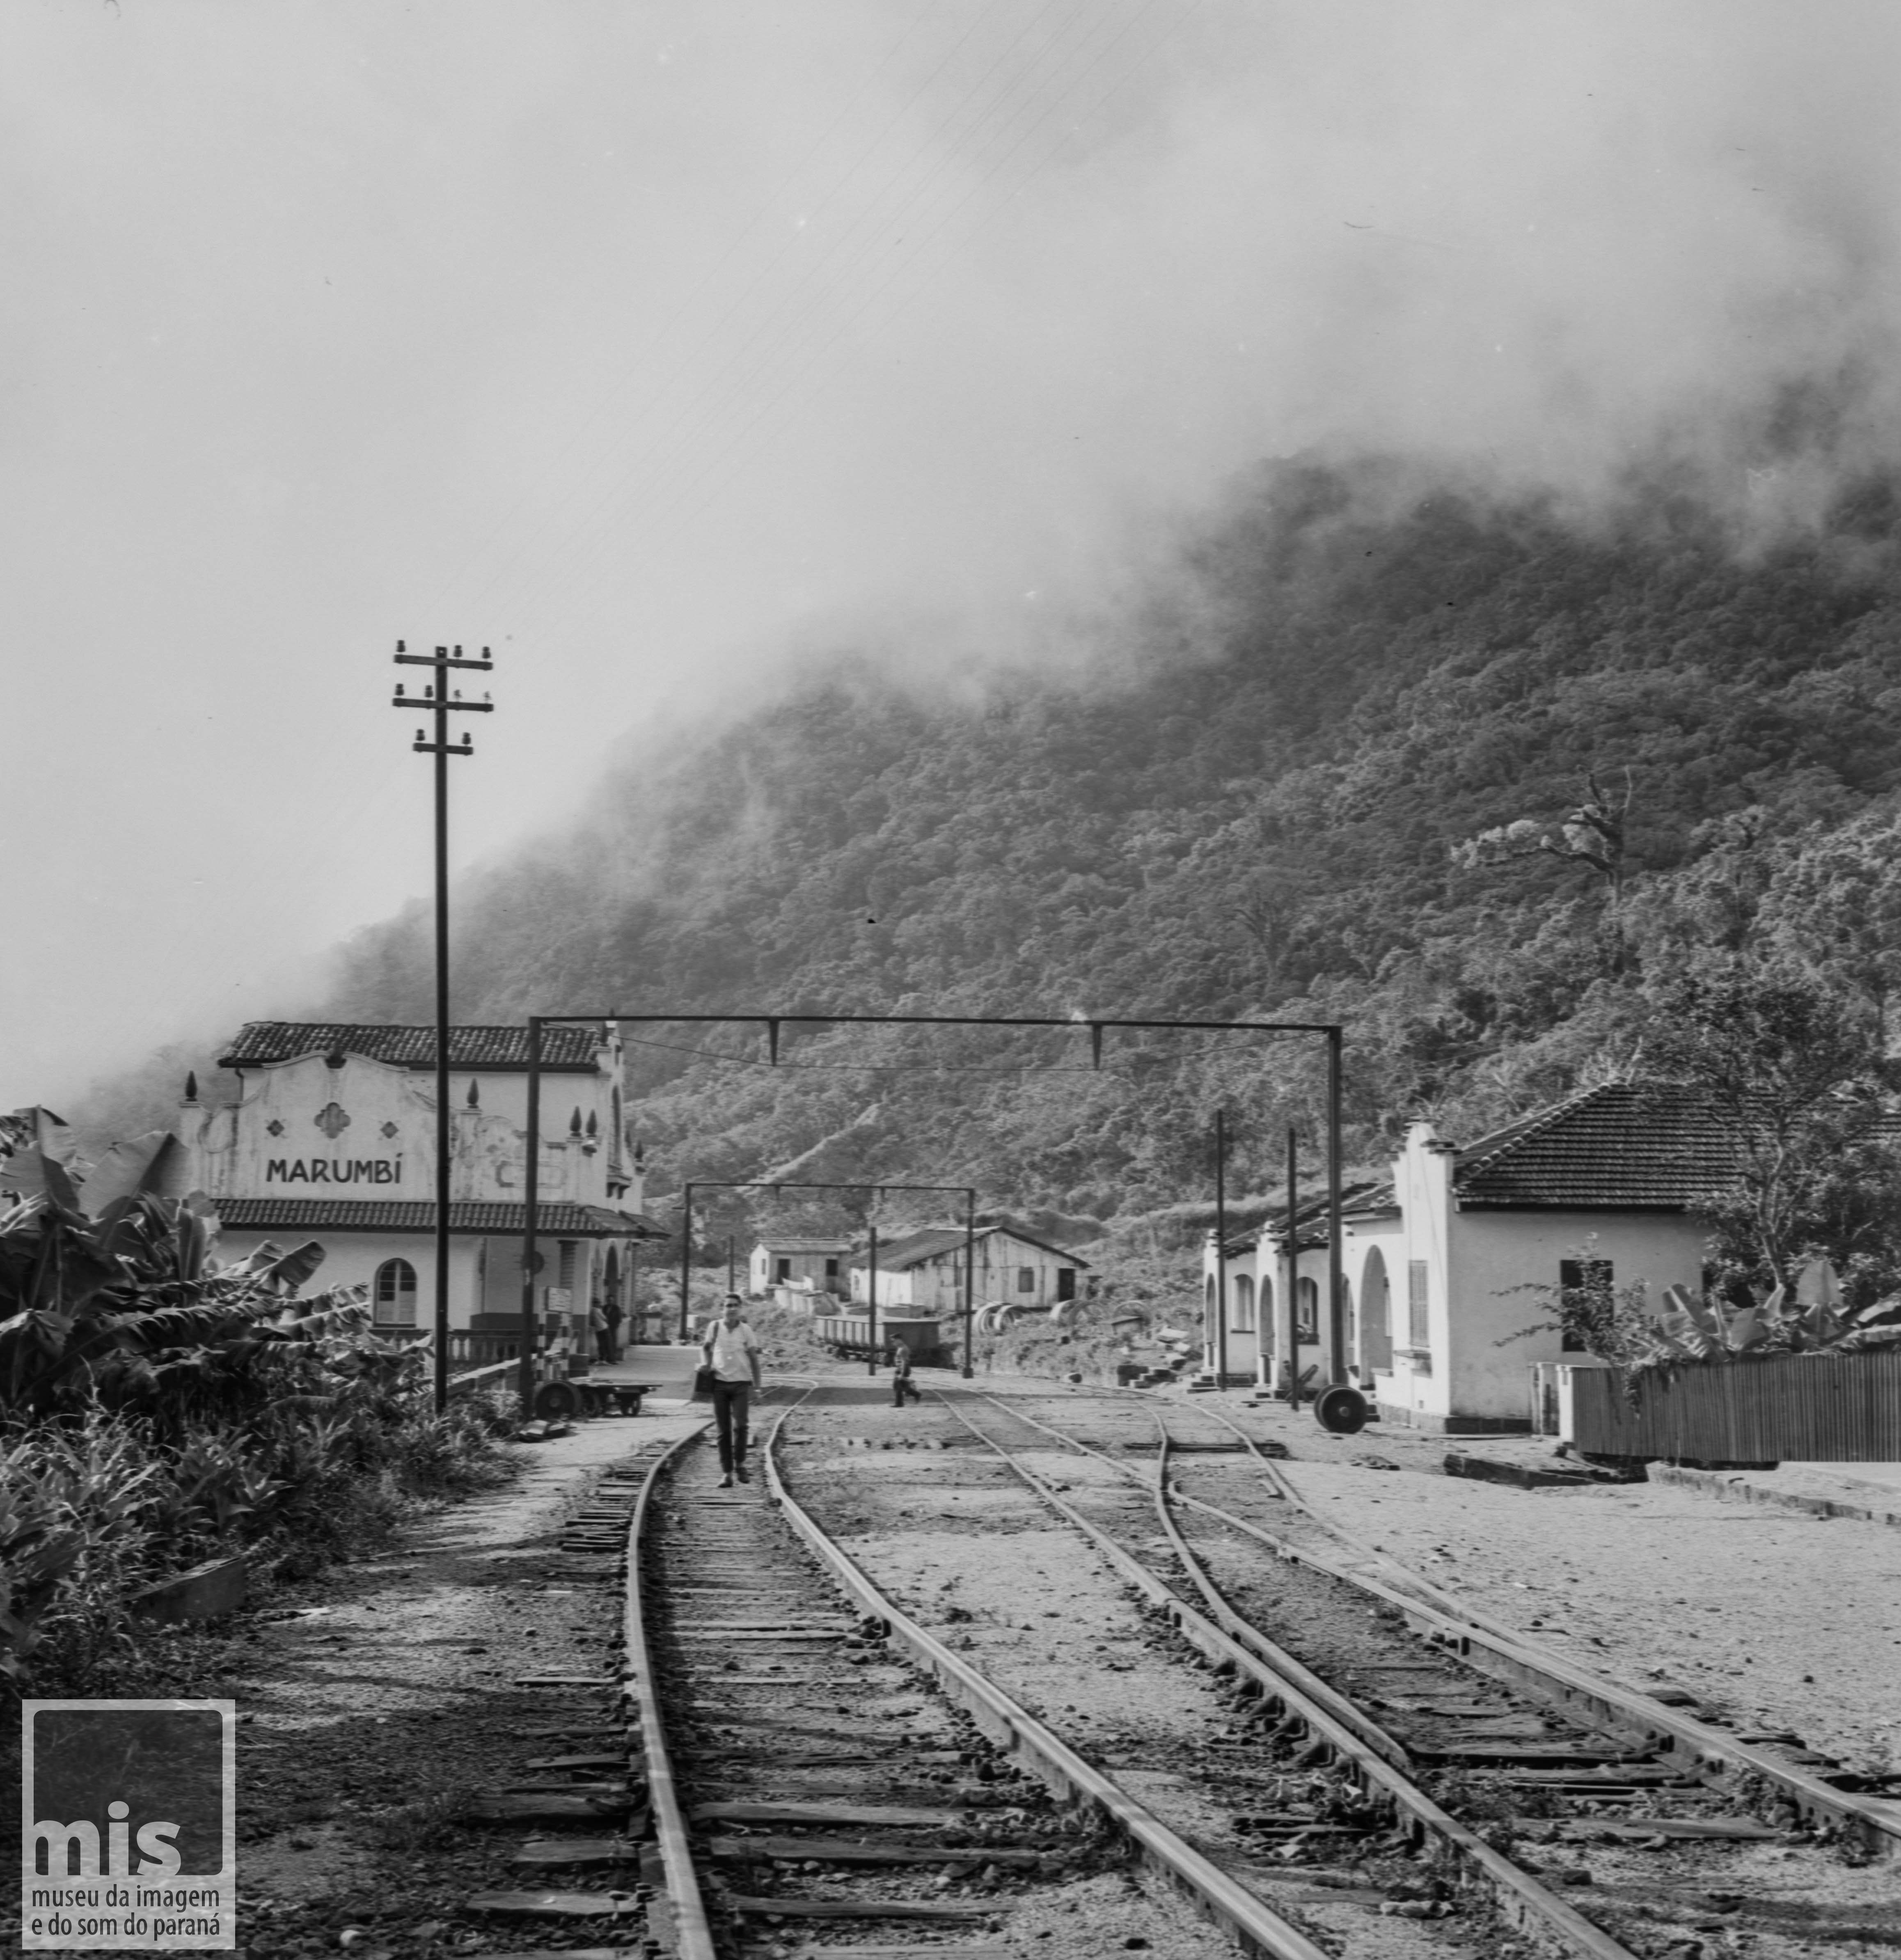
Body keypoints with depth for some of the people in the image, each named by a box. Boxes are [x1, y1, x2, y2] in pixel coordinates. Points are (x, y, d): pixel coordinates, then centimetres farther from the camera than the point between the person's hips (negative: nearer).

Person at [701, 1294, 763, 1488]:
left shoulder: (746, 1330, 0)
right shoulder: (715, 1327, 2)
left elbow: (753, 1357, 7)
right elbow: (706, 1347, 19)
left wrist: (757, 1383, 6)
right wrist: (707, 1365, 4)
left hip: (740, 1383, -1)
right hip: (719, 1383, 1)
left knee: (740, 1425, -16)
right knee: (724, 1430, 2)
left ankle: (740, 1465, 2)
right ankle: (726, 1473, 5)